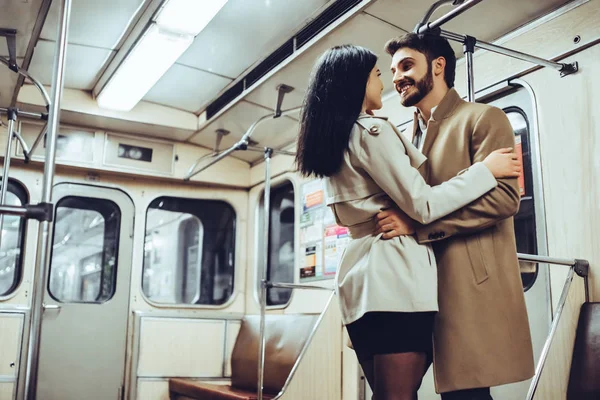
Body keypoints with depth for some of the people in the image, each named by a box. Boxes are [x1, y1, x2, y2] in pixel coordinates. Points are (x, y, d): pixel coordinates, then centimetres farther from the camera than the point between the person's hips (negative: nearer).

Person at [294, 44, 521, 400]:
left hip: (359, 275, 9)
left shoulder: (332, 142, 19)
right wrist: (486, 169, -6)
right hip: (394, 274, -9)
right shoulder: (372, 130, -9)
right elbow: (423, 206, -13)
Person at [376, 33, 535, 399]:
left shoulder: (484, 119, -2)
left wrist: (417, 225, -21)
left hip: (473, 285, -6)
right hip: (427, 286, 7)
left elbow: (504, 197, -15)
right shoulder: (409, 136, 20)